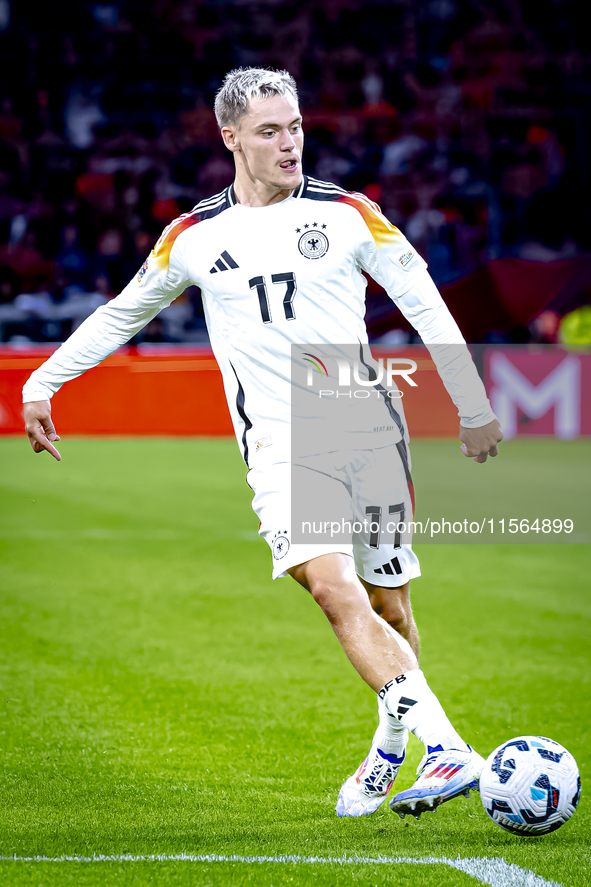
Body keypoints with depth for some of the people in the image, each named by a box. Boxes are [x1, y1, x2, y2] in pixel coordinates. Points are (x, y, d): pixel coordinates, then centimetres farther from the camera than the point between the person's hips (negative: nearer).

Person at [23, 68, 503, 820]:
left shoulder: (348, 214, 3)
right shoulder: (194, 237, 5)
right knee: (335, 593, -22)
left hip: (371, 433, 1)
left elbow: (425, 305, 9)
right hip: (281, 450, -1)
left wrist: (474, 409, 8)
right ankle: (447, 749, -29)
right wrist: (42, 382, 18)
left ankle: (389, 753, 29)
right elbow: (123, 313, 20)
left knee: (388, 605, 6)